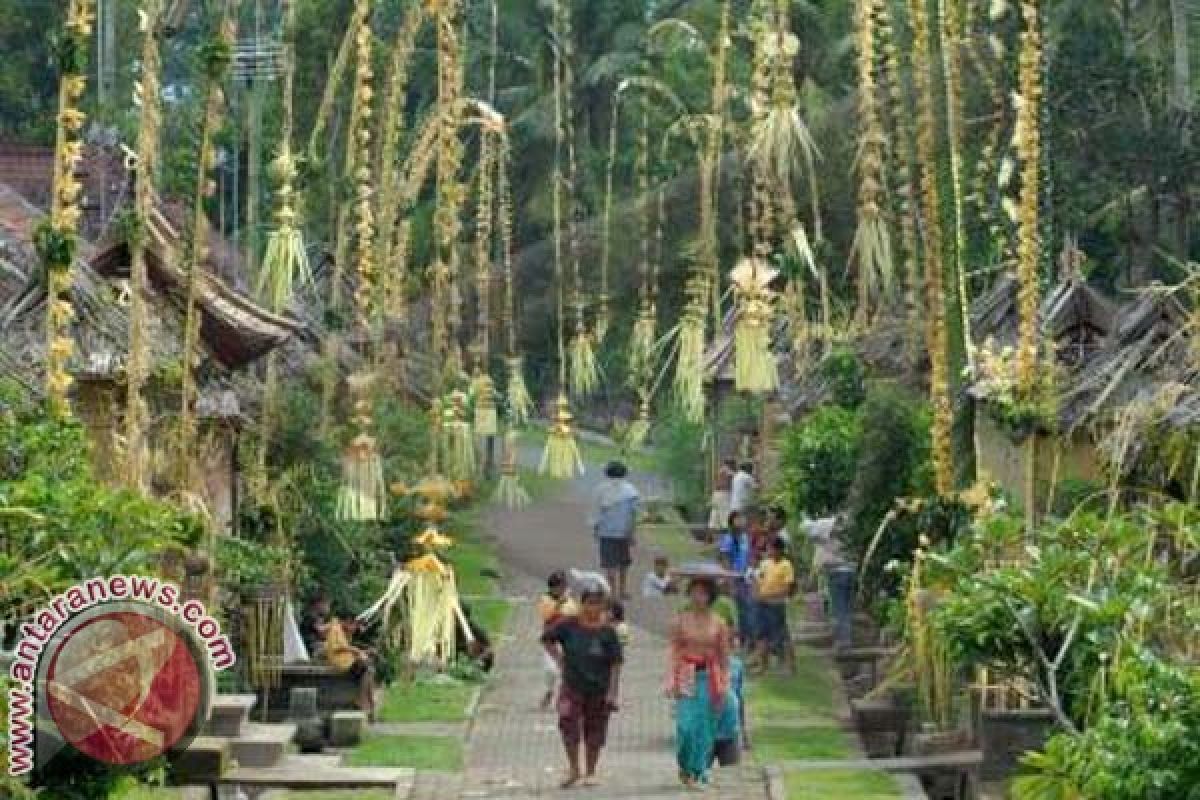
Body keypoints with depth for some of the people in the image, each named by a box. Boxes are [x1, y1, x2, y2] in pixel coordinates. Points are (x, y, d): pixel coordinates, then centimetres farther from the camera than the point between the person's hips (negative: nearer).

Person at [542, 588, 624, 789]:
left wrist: (612, 692, -9)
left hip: (599, 689, 0)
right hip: (572, 686, 0)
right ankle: (574, 769, 0)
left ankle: (590, 773, 21)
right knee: (568, 721, -16)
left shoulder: (607, 632, -4)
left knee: (595, 731, 7)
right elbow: (547, 639, 13)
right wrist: (558, 658, 2)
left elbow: (616, 664, -4)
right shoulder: (569, 626, -2)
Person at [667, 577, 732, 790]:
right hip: (686, 676, -1)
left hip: (710, 678, 1)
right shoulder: (680, 622, 2)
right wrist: (670, 680, -9)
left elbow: (724, 657, 8)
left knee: (705, 727, 0)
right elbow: (674, 652, 0)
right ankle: (685, 767, 11)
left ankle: (698, 772, 9)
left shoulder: (718, 624, 5)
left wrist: (725, 684, 3)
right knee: (686, 725, -10)